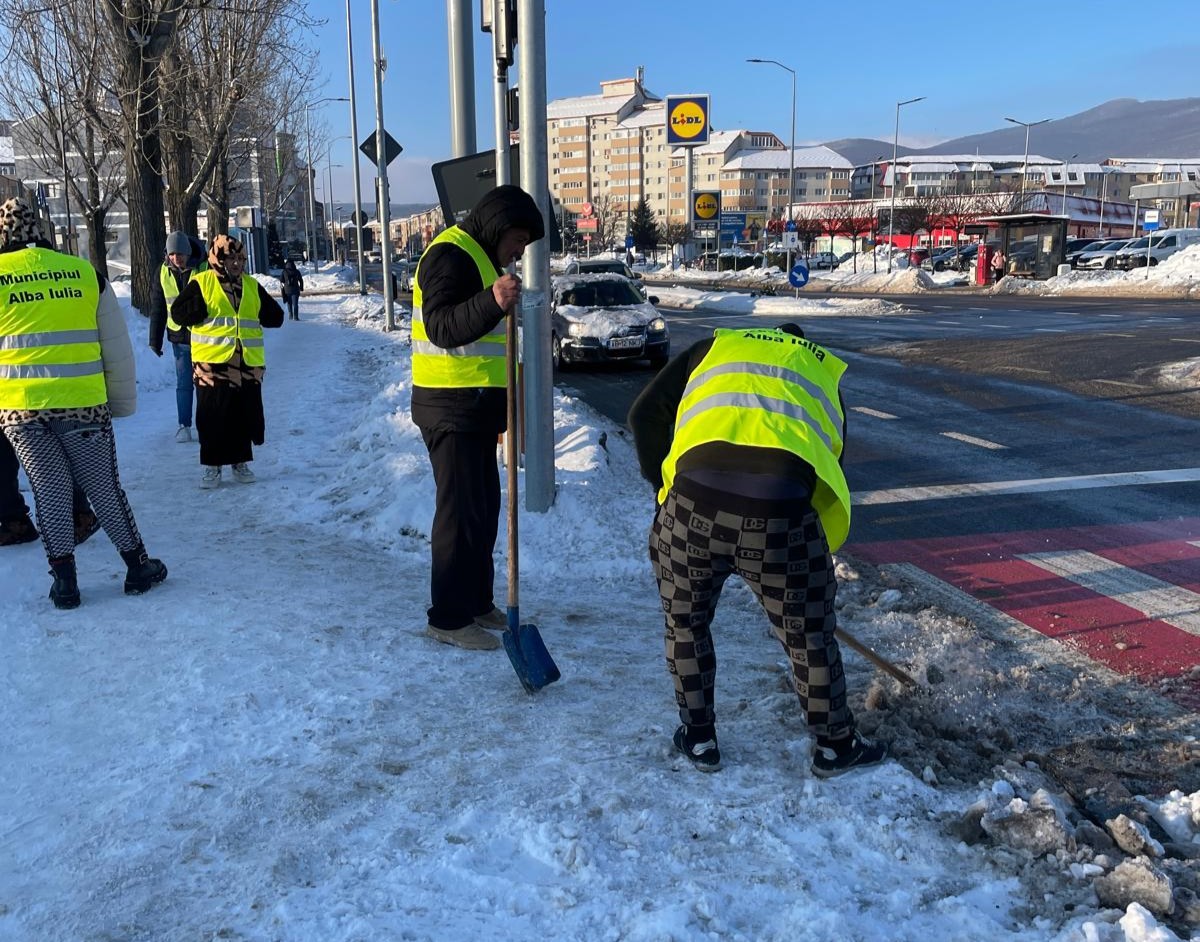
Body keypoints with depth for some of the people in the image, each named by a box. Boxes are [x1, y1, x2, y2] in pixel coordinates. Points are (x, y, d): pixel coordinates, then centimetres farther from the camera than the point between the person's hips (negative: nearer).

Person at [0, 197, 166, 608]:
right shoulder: (84, 273, 2)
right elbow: (117, 347, 6)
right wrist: (123, 401, 16)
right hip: (84, 403, 0)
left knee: (49, 489, 11)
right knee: (103, 485, 13)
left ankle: (64, 580, 12)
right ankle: (138, 566, 20)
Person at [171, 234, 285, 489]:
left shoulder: (252, 286, 11)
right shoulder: (201, 283, -1)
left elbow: (275, 317, 13)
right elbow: (179, 312, -5)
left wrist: (266, 312, -6)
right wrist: (196, 309, -21)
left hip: (248, 364, 4)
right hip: (211, 363, -4)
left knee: (246, 416, 10)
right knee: (212, 417, 3)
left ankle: (240, 461, 24)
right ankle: (212, 465, 14)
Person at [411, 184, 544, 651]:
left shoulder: (478, 258, 20)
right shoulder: (450, 254, -14)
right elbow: (441, 326, -28)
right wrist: (492, 302, -42)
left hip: (475, 408, 11)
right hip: (452, 408, -11)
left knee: (484, 506, 15)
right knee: (460, 510, -7)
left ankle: (476, 602, 26)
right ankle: (448, 617, 2)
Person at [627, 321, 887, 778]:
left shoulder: (716, 345, 30)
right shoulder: (824, 371, 32)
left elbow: (645, 414, 20)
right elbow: (829, 466, 30)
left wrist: (662, 485, 30)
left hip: (695, 495, 0)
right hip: (781, 508, 0)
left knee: (685, 621, 25)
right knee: (810, 633, 21)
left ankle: (699, 739, 37)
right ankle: (835, 745, 39)